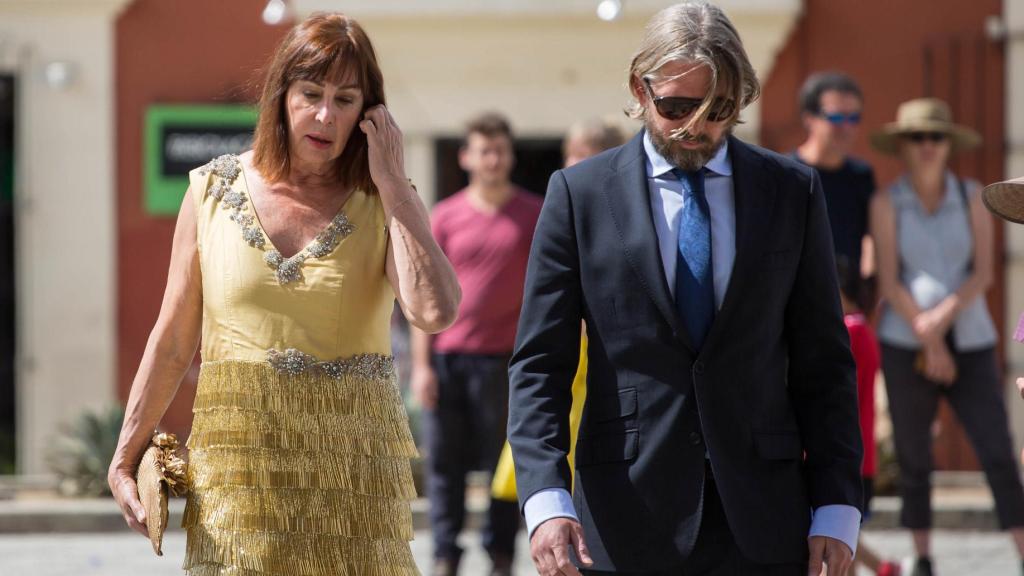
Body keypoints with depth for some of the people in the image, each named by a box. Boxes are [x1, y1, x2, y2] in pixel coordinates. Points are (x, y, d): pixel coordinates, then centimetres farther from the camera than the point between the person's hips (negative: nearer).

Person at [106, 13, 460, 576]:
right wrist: (124, 460, 5)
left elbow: (434, 311, -16)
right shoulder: (214, 191, 6)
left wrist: (392, 181, -10)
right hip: (242, 459, 0)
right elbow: (172, 341, 10)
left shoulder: (382, 204, 4)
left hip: (355, 461, 0)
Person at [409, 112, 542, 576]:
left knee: (504, 465, 1)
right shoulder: (445, 216, 8)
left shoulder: (534, 215, 5)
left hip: (504, 359, -1)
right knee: (444, 463, 3)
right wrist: (421, 364, 1)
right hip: (447, 358, 1)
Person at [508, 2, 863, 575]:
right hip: (628, 527, -1)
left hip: (762, 525, 1)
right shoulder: (581, 194, 3)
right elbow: (540, 364, 0)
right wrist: (546, 498, -14)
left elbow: (824, 362, 8)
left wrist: (837, 507, 0)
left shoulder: (793, 191, 7)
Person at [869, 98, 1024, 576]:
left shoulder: (972, 198, 2)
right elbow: (889, 282, -7)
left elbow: (983, 274, -3)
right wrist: (930, 342, -13)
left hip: (970, 344, 1)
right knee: (913, 458, 4)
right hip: (906, 344, -1)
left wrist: (944, 315, -18)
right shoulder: (886, 204, -2)